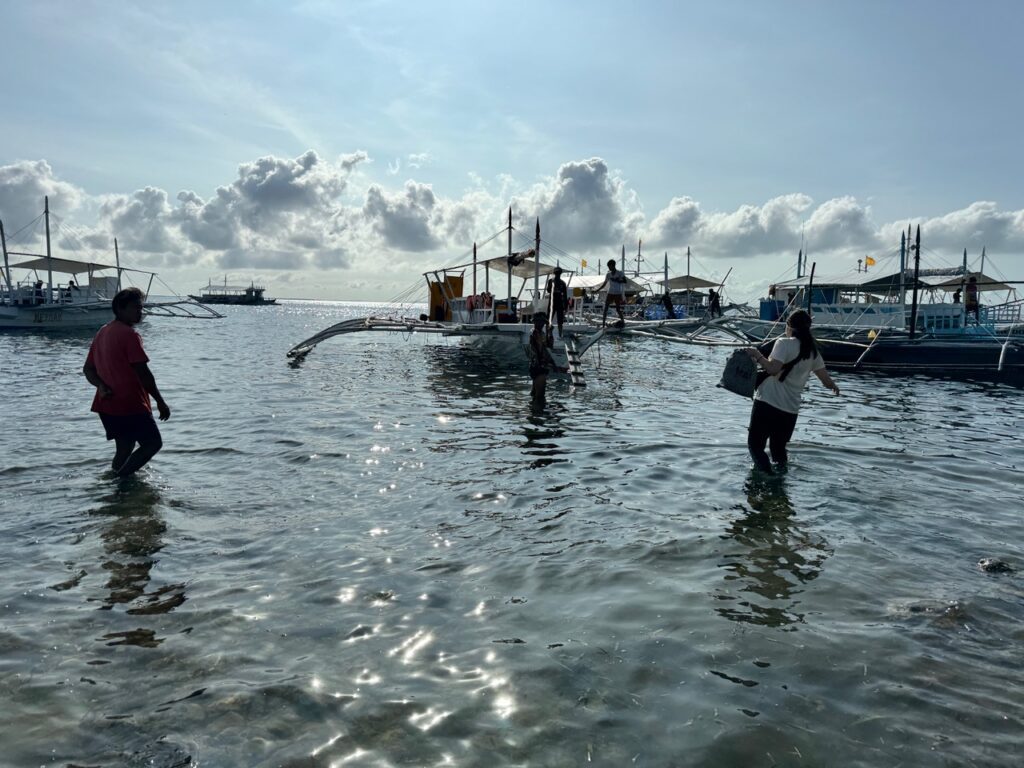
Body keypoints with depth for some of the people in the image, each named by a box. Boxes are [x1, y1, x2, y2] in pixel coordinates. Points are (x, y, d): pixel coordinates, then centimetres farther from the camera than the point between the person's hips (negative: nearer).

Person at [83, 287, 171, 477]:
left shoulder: (102, 333, 14)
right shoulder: (129, 334, -15)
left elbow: (88, 368, 15)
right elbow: (143, 373, -18)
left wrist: (102, 386, -2)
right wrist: (161, 402, -11)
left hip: (107, 405, 9)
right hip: (131, 404, -9)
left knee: (124, 449, 17)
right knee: (153, 443, -1)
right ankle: (119, 479, -10)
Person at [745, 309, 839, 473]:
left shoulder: (784, 343, -9)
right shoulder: (813, 352, 9)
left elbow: (773, 369, -22)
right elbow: (826, 380, 14)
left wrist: (757, 355, -8)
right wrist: (834, 387, 36)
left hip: (767, 402, -6)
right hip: (790, 409, 6)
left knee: (755, 444, 2)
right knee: (778, 447, 22)